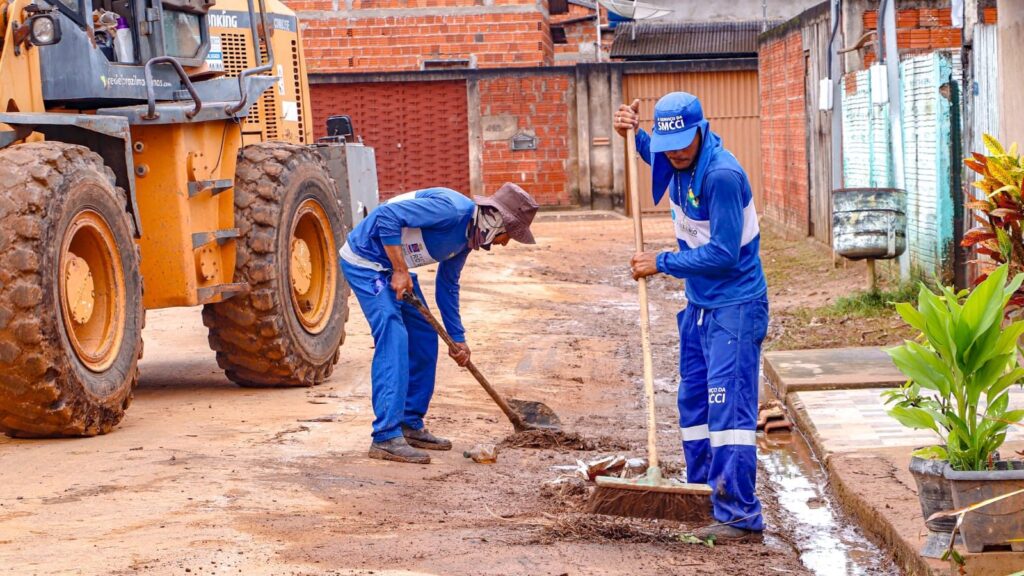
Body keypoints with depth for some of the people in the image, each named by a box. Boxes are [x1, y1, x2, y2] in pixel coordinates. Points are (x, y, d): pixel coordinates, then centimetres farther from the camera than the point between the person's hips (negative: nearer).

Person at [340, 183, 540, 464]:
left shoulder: (467, 237, 5)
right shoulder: (451, 209, -25)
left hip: (394, 267, 10)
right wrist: (400, 271, -25)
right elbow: (387, 216, -30)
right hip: (366, 260, -10)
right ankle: (386, 437, -17)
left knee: (424, 340, 9)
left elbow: (447, 286, 18)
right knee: (393, 340, -17)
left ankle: (410, 425, 18)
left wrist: (458, 338, 21)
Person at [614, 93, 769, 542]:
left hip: (735, 306, -10)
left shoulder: (721, 175, -25)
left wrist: (662, 264, -16)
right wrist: (632, 134, 10)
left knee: (728, 405, -14)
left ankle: (741, 516, -14)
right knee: (693, 401, 15)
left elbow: (724, 254, -25)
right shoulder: (674, 159, 3)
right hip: (698, 303, 10)